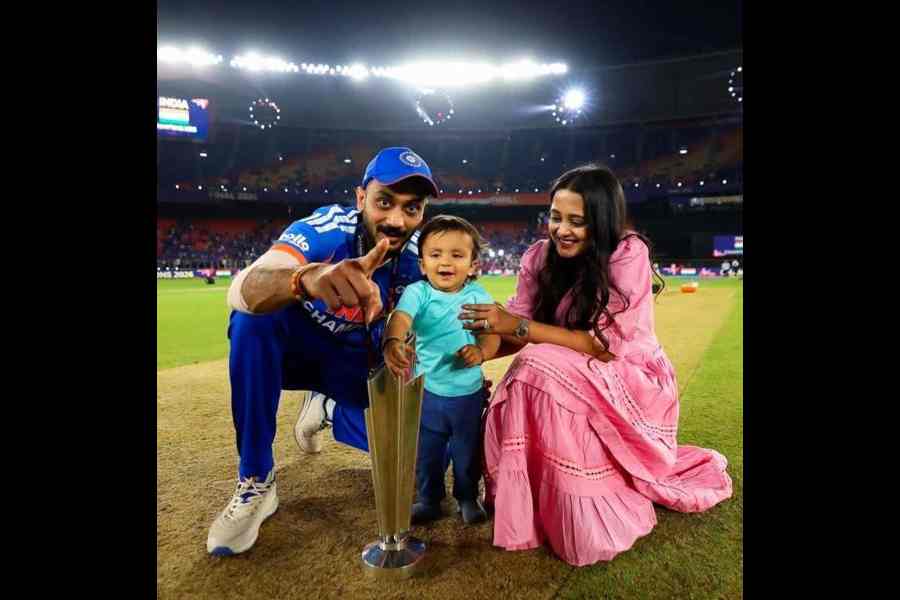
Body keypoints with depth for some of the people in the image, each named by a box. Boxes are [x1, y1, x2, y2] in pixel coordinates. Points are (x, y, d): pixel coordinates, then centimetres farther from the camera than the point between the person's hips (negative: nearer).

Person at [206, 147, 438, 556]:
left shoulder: (419, 258, -16)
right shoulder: (325, 230, -28)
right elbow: (242, 292, -46)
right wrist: (307, 277, -68)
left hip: (360, 363, 3)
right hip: (298, 347, -2)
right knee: (254, 316, -34)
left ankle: (327, 409, 14)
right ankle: (255, 483, -21)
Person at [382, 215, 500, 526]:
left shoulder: (478, 296, -6)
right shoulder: (417, 293, -12)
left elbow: (492, 335, -9)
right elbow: (400, 318, -30)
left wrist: (480, 351, -32)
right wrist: (393, 342, -52)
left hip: (468, 392, 1)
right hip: (427, 391, -1)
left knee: (468, 451, 18)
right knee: (426, 452, 16)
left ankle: (468, 498, 42)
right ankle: (429, 499, 39)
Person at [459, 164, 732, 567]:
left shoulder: (628, 252, -18)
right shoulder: (539, 257, -4)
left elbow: (607, 344, -23)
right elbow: (517, 332, -7)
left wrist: (520, 326, -29)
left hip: (632, 384, -4)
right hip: (571, 382, 5)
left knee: (540, 369, -30)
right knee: (512, 404, -23)